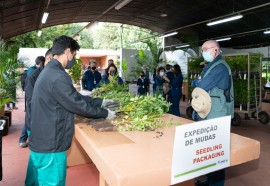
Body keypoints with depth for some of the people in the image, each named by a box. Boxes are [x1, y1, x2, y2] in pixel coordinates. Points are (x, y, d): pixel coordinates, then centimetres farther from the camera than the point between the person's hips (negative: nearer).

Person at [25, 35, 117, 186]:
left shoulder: (49, 71, 9)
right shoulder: (58, 76, -24)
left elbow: (75, 96, 12)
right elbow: (79, 105, -20)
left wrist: (100, 102, 12)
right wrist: (105, 113, -6)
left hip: (39, 142, 10)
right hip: (50, 147, -10)